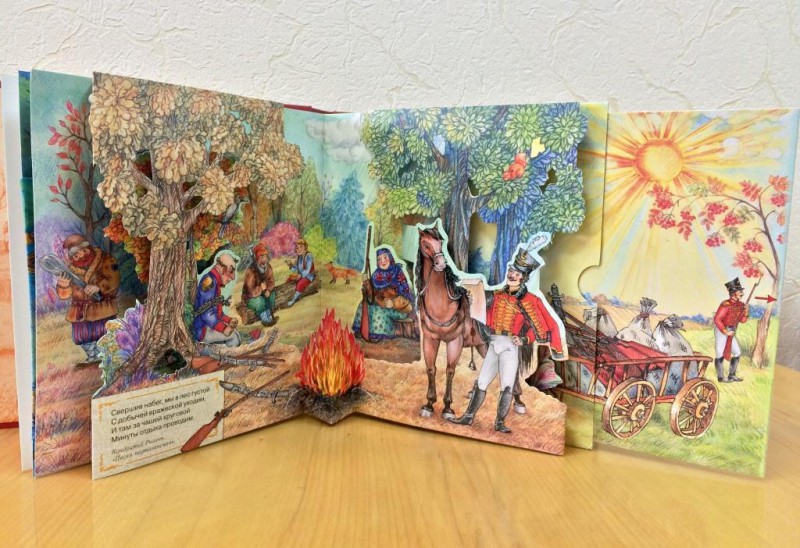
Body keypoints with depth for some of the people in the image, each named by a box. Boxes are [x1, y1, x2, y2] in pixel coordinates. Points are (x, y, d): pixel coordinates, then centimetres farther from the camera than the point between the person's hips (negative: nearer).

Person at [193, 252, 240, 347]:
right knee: (233, 336, -14)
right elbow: (207, 314, -26)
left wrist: (229, 320, 8)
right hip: (202, 330, -10)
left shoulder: (216, 282, 12)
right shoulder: (209, 282, -20)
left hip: (210, 325, 10)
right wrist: (223, 328, -22)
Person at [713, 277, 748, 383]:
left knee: (737, 353, 11)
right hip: (721, 331, -9)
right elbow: (717, 319, -24)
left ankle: (731, 375, 22)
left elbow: (742, 320, 11)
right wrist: (725, 332, -22)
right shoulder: (726, 305, -21)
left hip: (730, 332, 9)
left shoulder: (741, 304, 3)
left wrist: (746, 312, -6)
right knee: (721, 354, -2)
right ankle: (721, 377, 6)